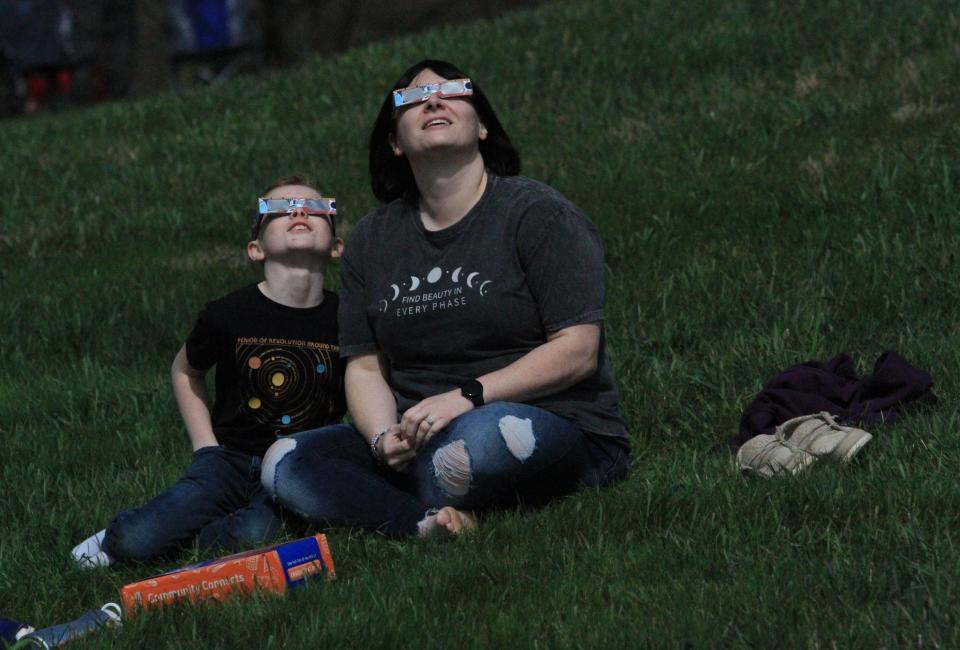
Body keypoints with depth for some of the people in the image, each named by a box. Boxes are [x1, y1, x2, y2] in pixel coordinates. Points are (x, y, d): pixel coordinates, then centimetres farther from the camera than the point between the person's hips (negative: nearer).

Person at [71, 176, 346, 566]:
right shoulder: (229, 315, -4)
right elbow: (186, 371, 15)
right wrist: (206, 446, 6)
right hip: (232, 458, 0)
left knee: (252, 537, -34)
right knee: (136, 541, -21)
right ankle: (118, 537, 15)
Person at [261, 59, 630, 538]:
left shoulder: (537, 214, -2)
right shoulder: (372, 242, 15)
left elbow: (578, 351, -10)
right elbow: (364, 368, 11)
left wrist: (468, 396, -20)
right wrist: (383, 438, -12)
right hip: (417, 438, 5)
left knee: (484, 436, -41)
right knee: (284, 464, -17)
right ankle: (427, 524, -35)